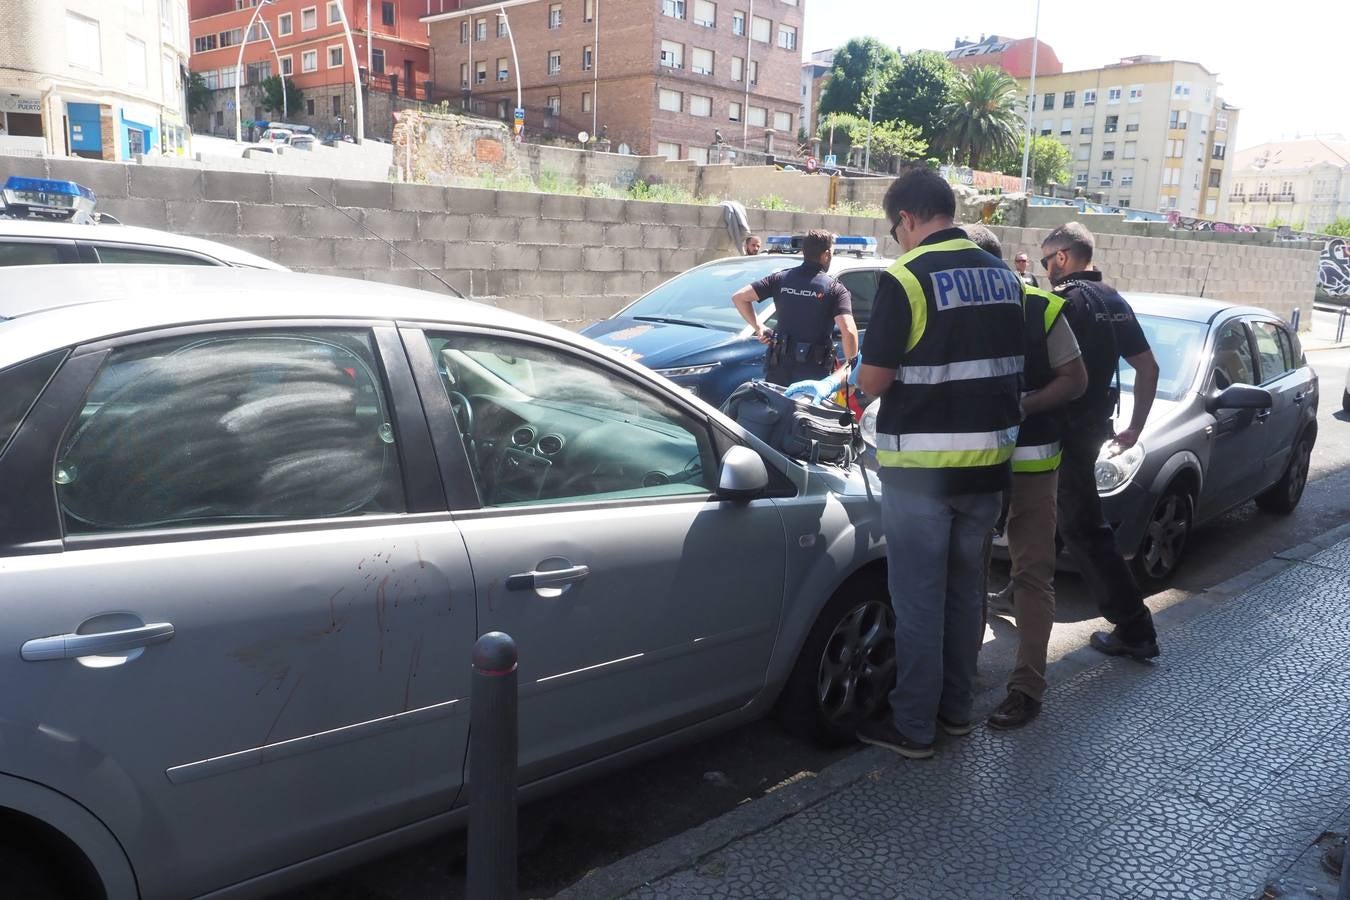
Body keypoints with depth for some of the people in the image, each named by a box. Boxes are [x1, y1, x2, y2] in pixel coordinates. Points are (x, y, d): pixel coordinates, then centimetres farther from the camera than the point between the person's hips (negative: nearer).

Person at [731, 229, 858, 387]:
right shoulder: (835, 290, -7)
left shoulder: (781, 278, 3)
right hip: (814, 372, -3)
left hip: (779, 367, 3)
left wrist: (758, 327, 8)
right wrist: (850, 364, -8)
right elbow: (848, 331, -20)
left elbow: (739, 297, 2)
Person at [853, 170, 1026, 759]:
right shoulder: (1004, 276, 7)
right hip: (988, 459, 7)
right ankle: (957, 708, 31)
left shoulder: (905, 279, -14)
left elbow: (873, 381, -14)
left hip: (921, 465, -6)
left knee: (918, 598, 4)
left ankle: (913, 726, 14)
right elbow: (1011, 364, 13)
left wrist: (865, 378, 7)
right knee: (966, 588, 19)